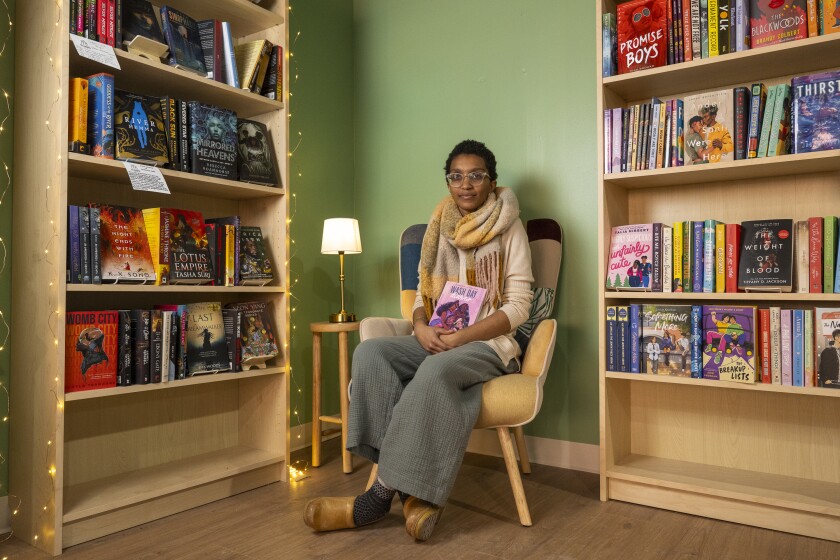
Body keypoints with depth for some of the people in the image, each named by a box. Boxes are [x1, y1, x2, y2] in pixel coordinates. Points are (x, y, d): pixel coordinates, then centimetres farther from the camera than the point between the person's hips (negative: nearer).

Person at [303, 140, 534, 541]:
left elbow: (518, 306, -7)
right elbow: (423, 292, 15)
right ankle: (414, 488, -28)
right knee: (370, 352, -24)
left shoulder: (509, 230, 0)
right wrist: (421, 326, -9)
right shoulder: (439, 230, 14)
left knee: (436, 370, -38)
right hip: (435, 341, 5)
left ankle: (382, 493, -28)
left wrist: (460, 337, -18)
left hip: (488, 344, -5)